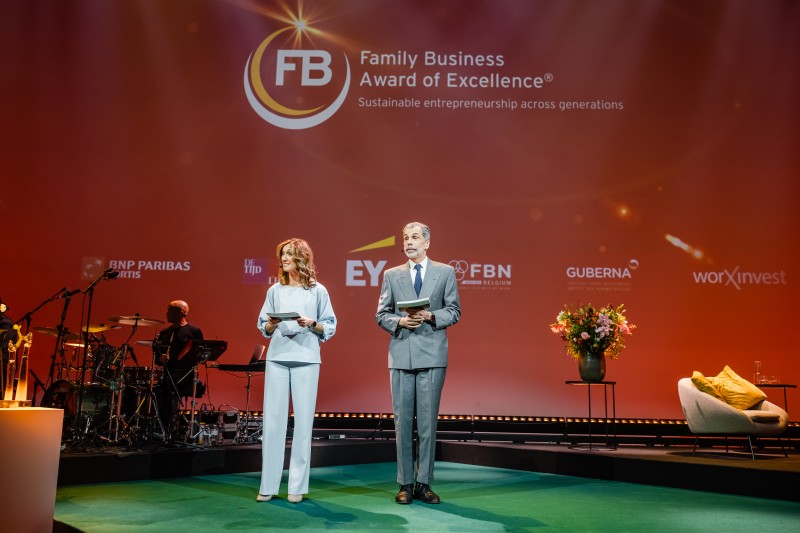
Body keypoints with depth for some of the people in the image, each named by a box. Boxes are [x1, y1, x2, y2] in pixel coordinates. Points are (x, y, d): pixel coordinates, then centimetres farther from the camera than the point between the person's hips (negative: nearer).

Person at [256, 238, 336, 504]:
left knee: (303, 419, 0)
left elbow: (330, 327, 5)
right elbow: (263, 327, 12)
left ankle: (297, 486, 8)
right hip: (277, 358, 2)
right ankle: (268, 485, 8)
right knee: (273, 418, 0)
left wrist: (312, 324, -13)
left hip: (306, 359, -2)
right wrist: (272, 324, -9)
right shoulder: (275, 291, 10)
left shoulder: (318, 291, 5)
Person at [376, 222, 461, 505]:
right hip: (401, 355, 1)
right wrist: (400, 322, -11)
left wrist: (430, 317, -13)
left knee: (428, 421, 2)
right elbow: (381, 315, 8)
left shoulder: (445, 272, 6)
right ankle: (406, 483, 14)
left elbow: (454, 311, 4)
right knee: (403, 421, 5)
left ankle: (424, 483, 12)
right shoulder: (391, 275, 10)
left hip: (432, 355, -1)